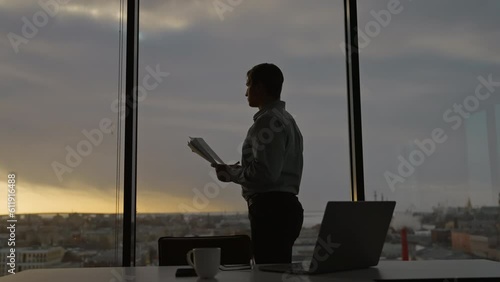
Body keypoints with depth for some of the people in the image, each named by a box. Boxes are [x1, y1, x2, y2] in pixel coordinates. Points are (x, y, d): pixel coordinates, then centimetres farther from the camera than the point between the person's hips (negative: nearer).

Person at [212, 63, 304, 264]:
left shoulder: (268, 121, -11)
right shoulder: (286, 119, 20)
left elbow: (266, 173, -21)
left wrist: (231, 173, -6)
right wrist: (238, 170, 15)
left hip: (270, 208, -10)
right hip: (285, 204, 10)